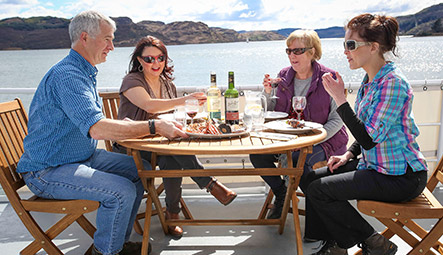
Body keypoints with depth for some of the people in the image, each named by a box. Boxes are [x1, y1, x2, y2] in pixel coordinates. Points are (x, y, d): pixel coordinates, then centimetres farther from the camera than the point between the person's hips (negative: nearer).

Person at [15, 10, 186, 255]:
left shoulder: (85, 72, 12)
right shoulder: (67, 75, -23)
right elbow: (97, 128, -35)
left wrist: (125, 125, 0)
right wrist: (154, 126, -35)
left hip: (84, 157, 10)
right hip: (48, 171, -10)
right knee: (122, 191, -26)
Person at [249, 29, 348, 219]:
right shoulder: (284, 76, 5)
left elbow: (337, 120, -8)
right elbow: (271, 112, 11)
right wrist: (268, 92, -8)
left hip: (324, 140, -4)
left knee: (300, 160, -33)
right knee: (257, 154, -16)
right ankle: (281, 194, 9)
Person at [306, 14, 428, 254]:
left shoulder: (392, 83, -22)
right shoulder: (370, 80, 8)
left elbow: (370, 139, -27)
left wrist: (339, 99, -25)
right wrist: (348, 154, 4)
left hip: (400, 177, -9)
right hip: (377, 166, 10)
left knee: (318, 190, -13)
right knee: (314, 177, 7)